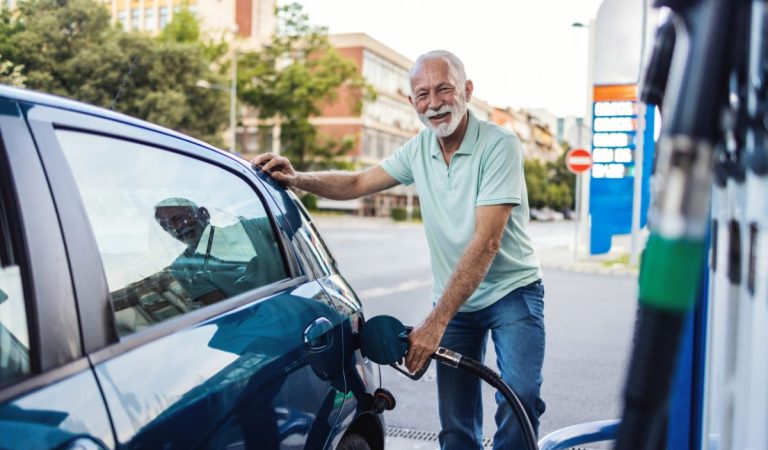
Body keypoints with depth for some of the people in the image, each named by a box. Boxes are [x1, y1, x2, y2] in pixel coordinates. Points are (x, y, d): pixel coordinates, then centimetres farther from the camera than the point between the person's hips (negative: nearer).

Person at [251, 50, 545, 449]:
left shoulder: (498, 145, -18)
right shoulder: (420, 148, 1)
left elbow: (486, 242, -25)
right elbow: (357, 183, 5)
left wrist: (434, 323, -28)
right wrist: (296, 179, -15)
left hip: (512, 293, -4)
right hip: (455, 299, 5)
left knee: (520, 398, -21)